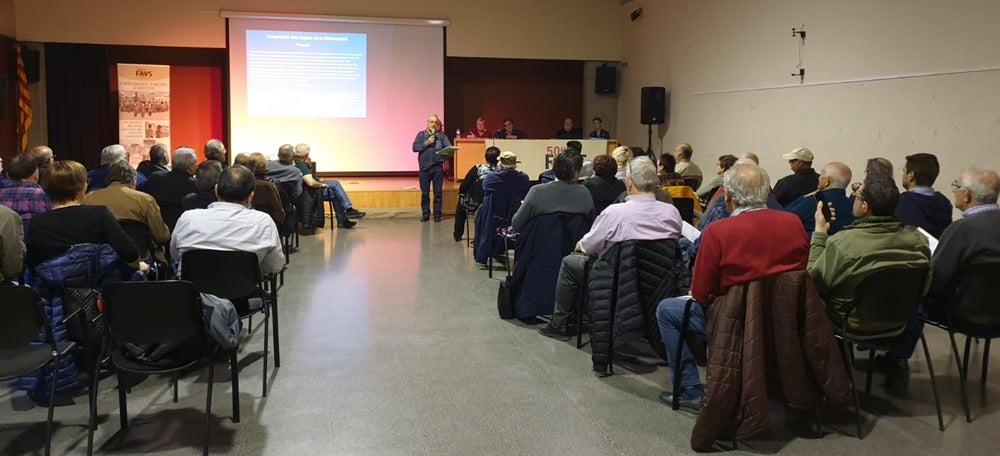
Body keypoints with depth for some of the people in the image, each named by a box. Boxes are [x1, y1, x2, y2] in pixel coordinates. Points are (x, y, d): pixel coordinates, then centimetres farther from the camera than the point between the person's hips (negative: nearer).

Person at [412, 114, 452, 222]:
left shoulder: (442, 135, 7)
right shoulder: (421, 134, 8)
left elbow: (449, 148, -1)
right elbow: (415, 147, -3)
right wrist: (427, 143, -11)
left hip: (437, 167, 0)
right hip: (424, 167, 0)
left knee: (438, 192, 3)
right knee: (425, 193, 5)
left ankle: (437, 215, 10)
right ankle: (425, 214, 14)